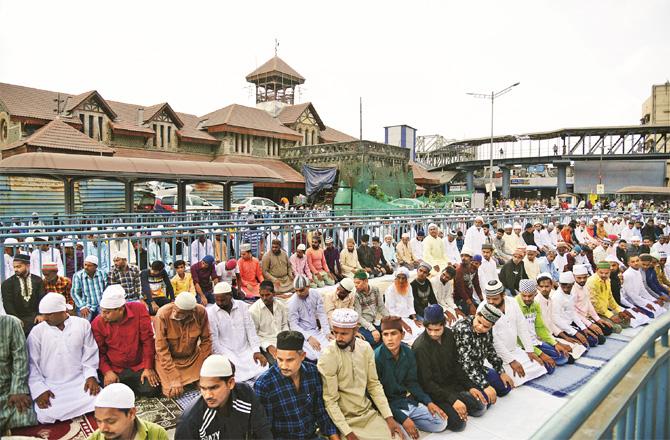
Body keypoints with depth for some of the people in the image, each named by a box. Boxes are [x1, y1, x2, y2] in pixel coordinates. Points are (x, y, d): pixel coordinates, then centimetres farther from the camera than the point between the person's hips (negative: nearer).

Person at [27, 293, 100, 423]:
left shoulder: (83, 324, 0)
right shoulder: (37, 331, 0)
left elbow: (90, 354, 3)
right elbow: (32, 364, 1)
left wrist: (91, 376, -10)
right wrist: (39, 389, -9)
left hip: (80, 381, 0)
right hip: (50, 386, 0)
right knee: (46, 416, -24)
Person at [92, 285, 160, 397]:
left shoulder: (139, 309, -15)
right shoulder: (97, 323, -9)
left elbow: (148, 340, -11)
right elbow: (99, 352, 1)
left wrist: (148, 367, -11)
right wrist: (106, 371, -14)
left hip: (139, 366, -1)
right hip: (115, 370, 1)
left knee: (151, 390, -17)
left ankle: (129, 385, 14)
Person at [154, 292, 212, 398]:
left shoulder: (201, 312, -21)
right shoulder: (162, 315, -27)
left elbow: (206, 340, -6)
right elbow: (162, 349, -22)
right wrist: (174, 379, -23)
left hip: (193, 357, 2)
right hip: (168, 359, -2)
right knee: (172, 392, -15)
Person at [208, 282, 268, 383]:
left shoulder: (242, 306, 4)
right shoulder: (210, 313, -5)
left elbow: (250, 329, 3)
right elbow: (214, 341, -6)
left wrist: (256, 351, -7)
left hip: (245, 350, 3)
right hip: (226, 353, -3)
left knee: (262, 366, -18)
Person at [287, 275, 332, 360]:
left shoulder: (315, 294, -2)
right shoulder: (292, 302, -13)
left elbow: (321, 315, 2)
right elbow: (293, 325, -14)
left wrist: (327, 332, -10)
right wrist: (309, 337, -25)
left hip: (316, 330, 4)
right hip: (301, 333, -4)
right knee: (314, 355, -28)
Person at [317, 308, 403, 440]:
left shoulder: (365, 348, -5)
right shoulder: (327, 359, -20)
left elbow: (374, 384, 2)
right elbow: (330, 401, -16)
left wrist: (389, 417, -3)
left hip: (369, 413, 5)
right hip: (346, 420, -4)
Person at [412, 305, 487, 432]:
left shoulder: (448, 334, -6)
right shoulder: (420, 347, -25)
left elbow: (456, 365, 6)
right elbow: (426, 382, -20)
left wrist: (470, 386, -3)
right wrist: (452, 400, -24)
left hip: (453, 383, 6)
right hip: (433, 390, -6)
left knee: (480, 407, -1)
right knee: (458, 422, -19)